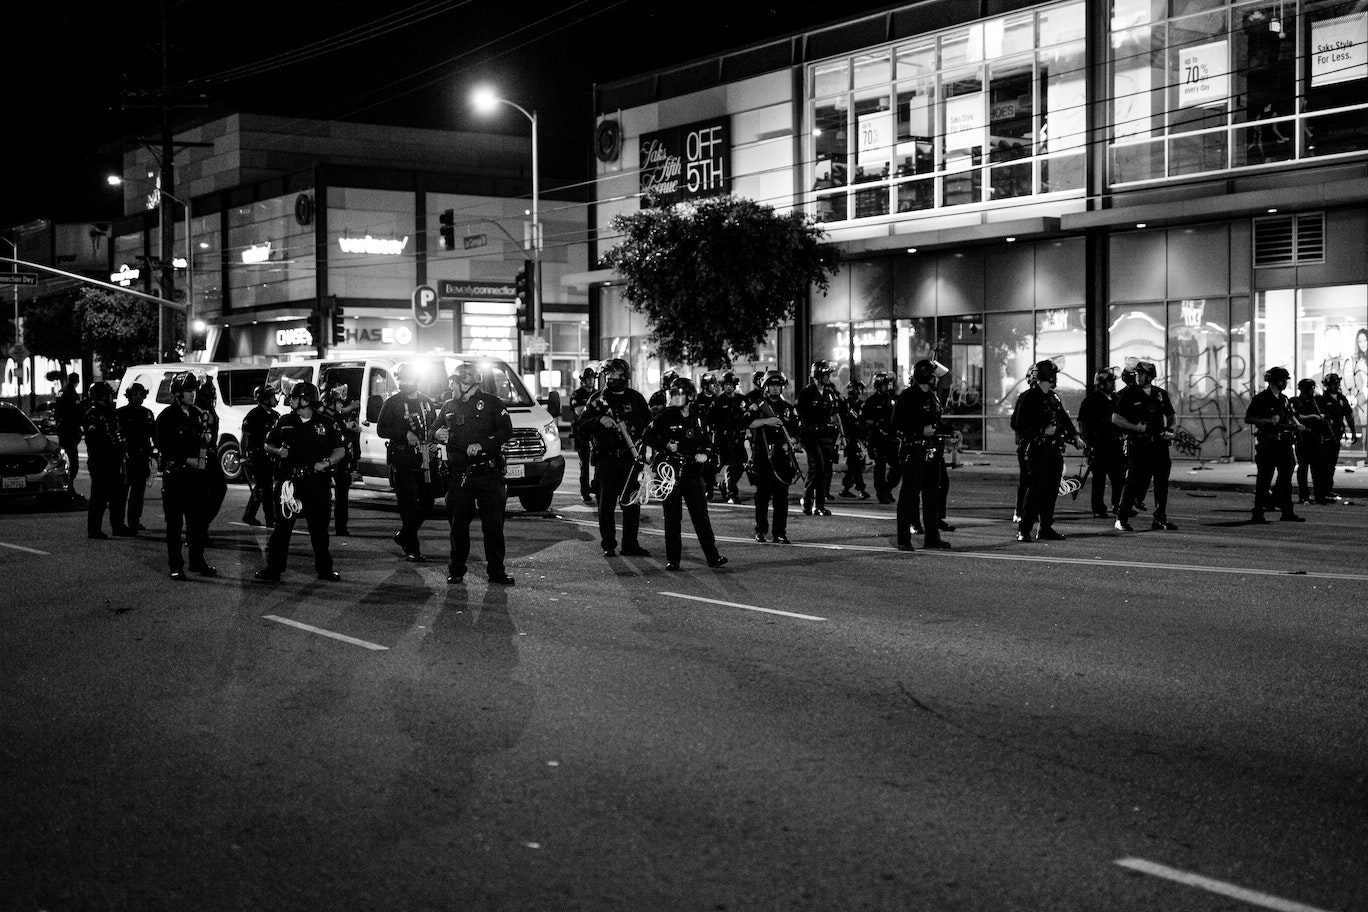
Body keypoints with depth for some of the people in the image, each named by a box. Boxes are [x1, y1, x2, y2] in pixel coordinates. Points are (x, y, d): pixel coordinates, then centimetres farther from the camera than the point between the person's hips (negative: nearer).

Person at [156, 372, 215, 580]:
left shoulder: (196, 414, 12)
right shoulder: (167, 416, -7)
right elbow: (163, 448, -11)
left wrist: (204, 455, -1)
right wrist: (188, 460, -16)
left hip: (196, 474, 6)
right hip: (174, 475, -6)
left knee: (198, 520, 9)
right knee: (175, 522, 0)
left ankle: (197, 561, 20)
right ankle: (176, 566, 5)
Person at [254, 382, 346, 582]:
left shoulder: (326, 424, 4)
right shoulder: (285, 422, 10)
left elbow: (341, 451, 5)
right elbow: (268, 445, 16)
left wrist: (326, 463, -12)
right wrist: (278, 451, -6)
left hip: (318, 482, -1)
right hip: (290, 480, 1)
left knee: (319, 527, 7)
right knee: (282, 525, -1)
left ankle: (324, 569, 18)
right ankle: (273, 568, 4)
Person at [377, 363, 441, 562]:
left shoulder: (428, 403, 15)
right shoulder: (392, 403, 1)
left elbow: (435, 426, 26)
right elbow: (381, 430, -5)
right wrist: (406, 434, -17)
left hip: (426, 460, 5)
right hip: (403, 461, -5)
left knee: (427, 504, 8)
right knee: (409, 506, -8)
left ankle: (403, 536, 28)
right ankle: (411, 549, -2)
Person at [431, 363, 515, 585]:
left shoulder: (491, 403, 2)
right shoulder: (449, 407, 15)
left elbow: (506, 431, -5)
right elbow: (431, 431, 20)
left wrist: (482, 445, -16)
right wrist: (436, 435, -4)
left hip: (488, 473, -3)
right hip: (459, 475, 3)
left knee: (493, 524, -3)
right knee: (458, 524, 5)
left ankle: (496, 571, 3)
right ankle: (456, 571, 15)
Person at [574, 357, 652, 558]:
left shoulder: (635, 398, 11)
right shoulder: (597, 399, 5)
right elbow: (581, 427, 0)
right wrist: (599, 421, -17)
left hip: (631, 457, 2)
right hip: (606, 458, -2)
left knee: (632, 503, 2)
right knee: (606, 503, -1)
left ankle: (630, 544, 9)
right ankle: (608, 545, 5)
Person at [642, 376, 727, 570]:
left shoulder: (698, 419, 8)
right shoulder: (665, 416, -2)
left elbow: (708, 442, 17)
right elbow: (646, 437, -1)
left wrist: (705, 454, -3)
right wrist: (665, 446, -14)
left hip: (692, 471, 2)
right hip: (670, 471, -2)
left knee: (701, 514, 1)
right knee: (672, 517, 1)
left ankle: (713, 556, 4)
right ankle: (672, 560, 8)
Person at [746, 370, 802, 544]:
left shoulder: (789, 408, 12)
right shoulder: (758, 406, 5)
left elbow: (798, 430, 12)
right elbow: (746, 423, -11)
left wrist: (791, 441, -7)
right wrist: (766, 421, -21)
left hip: (782, 457, 1)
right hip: (762, 457, -1)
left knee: (781, 497, -2)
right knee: (762, 495, 4)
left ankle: (780, 534, -1)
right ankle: (760, 531, 16)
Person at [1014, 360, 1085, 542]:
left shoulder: (1054, 397, 15)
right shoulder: (1029, 397, -7)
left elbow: (1065, 418, 19)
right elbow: (1020, 426, -10)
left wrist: (1075, 436, 5)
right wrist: (1043, 431, -17)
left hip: (1055, 450, 8)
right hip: (1037, 450, -8)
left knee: (1052, 491, 8)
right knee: (1036, 490, -11)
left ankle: (1046, 528, 16)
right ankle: (1023, 530, -7)